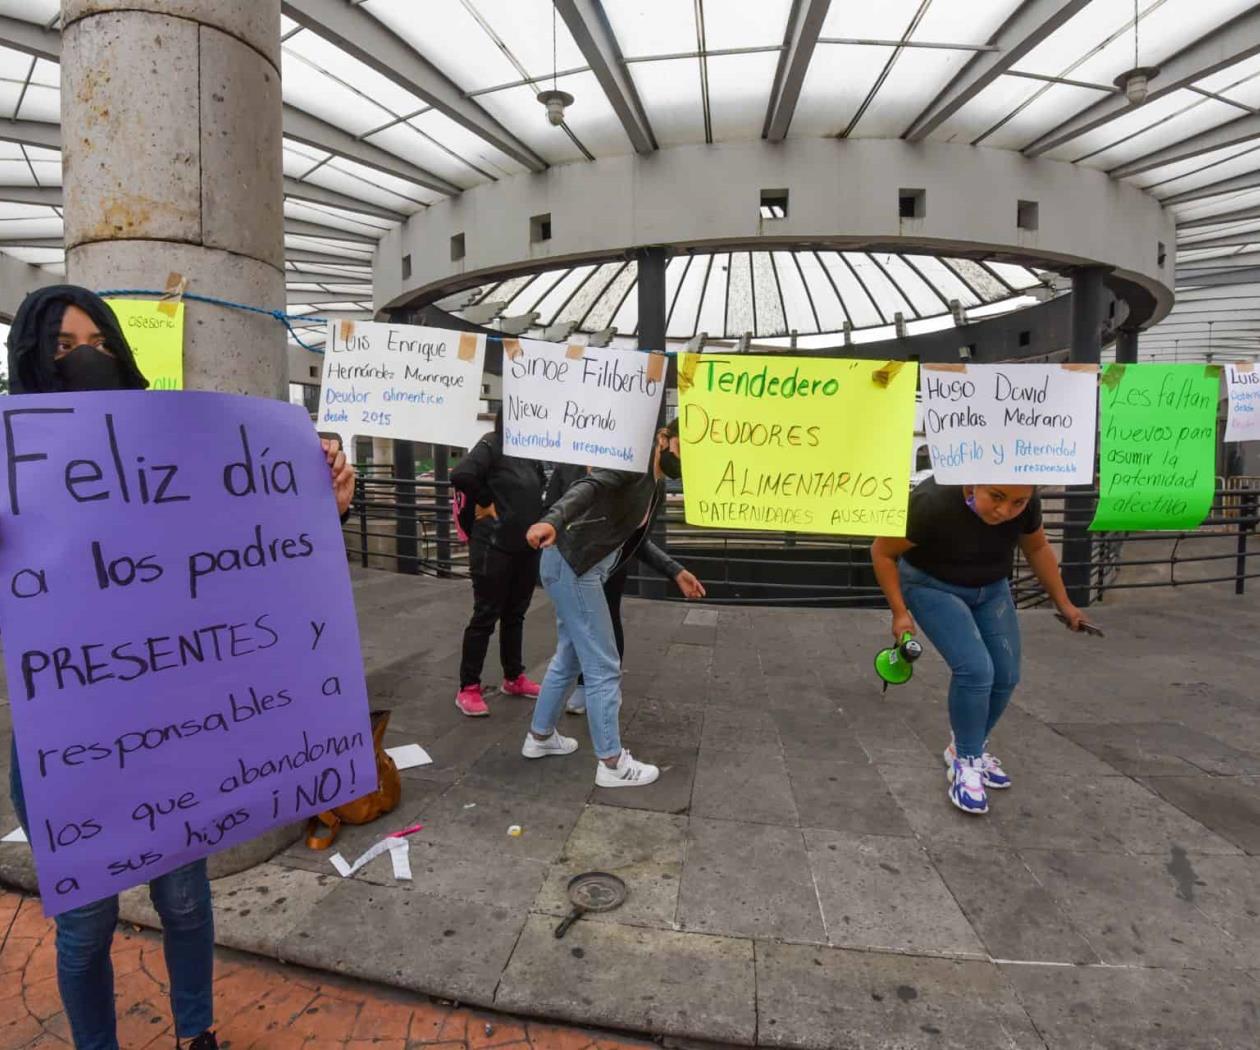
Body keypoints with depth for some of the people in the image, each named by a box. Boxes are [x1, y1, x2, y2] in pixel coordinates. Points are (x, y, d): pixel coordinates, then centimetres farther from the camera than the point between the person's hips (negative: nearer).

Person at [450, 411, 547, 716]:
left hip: (527, 546, 7)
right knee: (486, 616, 0)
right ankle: (468, 688, 12)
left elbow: (540, 486, 23)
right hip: (495, 545, -7)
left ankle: (513, 678, 31)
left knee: (515, 614, 17)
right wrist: (486, 503, -15)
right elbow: (461, 474, -27)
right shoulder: (493, 444, -11)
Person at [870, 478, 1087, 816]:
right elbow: (883, 552, -21)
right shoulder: (933, 503, -35)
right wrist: (900, 612, -21)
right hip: (932, 586, -5)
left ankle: (970, 748, 26)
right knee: (975, 669, -20)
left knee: (1005, 675, 2)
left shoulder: (1026, 503, -20)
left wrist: (1063, 603, 6)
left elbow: (1037, 548, 2)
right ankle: (965, 762, 1)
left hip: (991, 588, 5)